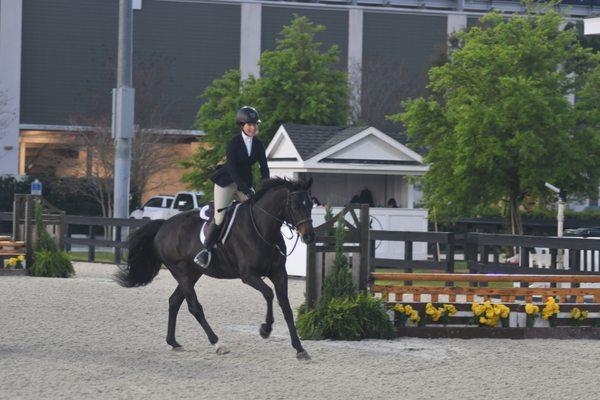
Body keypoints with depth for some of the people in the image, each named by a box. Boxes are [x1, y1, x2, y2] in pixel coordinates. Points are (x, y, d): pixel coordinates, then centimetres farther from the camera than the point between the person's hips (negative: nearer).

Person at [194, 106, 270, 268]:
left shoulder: (258, 145, 1)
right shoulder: (233, 143, -15)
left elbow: (264, 167, -1)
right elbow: (232, 168, -22)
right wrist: (245, 189, -30)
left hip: (245, 183, 6)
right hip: (227, 182, -5)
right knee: (220, 218, -12)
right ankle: (205, 250, 0)